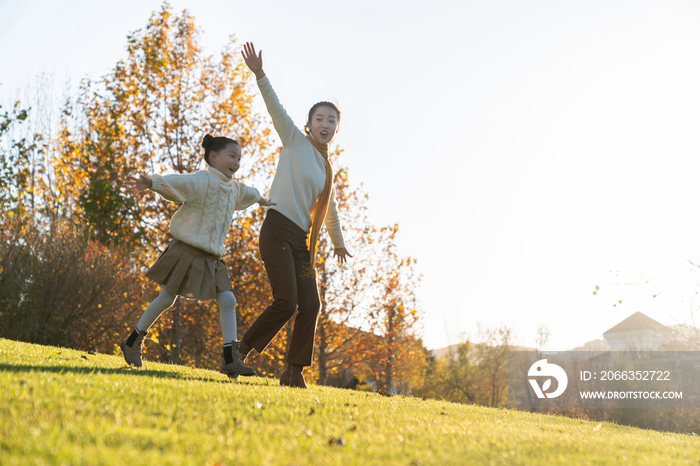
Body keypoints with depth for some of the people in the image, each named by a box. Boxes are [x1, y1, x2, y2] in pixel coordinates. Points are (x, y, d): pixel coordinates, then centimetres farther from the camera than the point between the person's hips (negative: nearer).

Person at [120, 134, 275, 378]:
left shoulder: (234, 189, 14)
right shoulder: (201, 181, -12)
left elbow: (248, 193, 37)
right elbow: (176, 182, -29)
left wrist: (262, 200, 57)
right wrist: (150, 183, -48)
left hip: (212, 257, 7)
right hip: (187, 251, -7)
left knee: (227, 301, -6)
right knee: (166, 299, 3)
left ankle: (231, 359, -4)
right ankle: (132, 342, 22)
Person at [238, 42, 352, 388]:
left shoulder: (327, 168, 19)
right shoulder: (296, 142, 3)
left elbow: (329, 208, 31)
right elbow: (276, 109, -11)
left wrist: (338, 243, 40)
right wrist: (259, 75, -26)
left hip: (302, 241, 7)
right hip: (278, 231, -7)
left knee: (310, 305, -1)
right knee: (286, 302, -16)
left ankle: (293, 372, 7)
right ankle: (242, 349, 3)